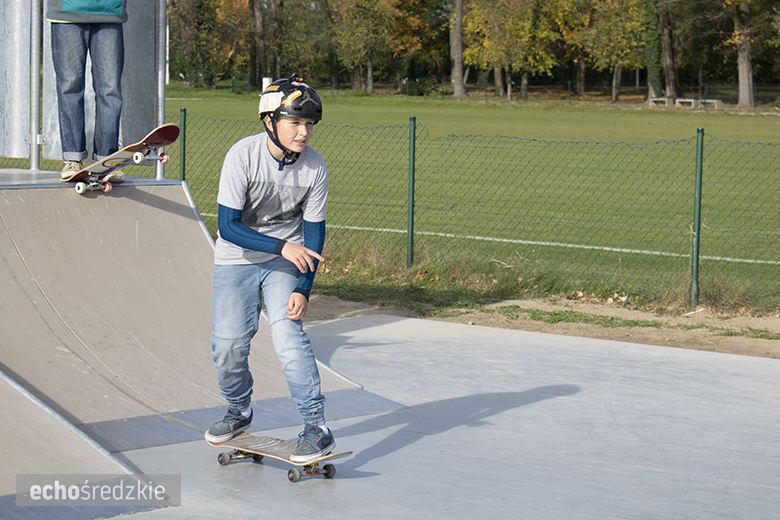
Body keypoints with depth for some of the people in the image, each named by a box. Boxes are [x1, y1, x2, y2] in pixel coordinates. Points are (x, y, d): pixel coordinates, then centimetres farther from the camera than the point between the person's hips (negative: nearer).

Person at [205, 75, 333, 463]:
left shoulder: (314, 167, -15)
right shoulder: (243, 156, -23)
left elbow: (313, 231, -7)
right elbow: (228, 226, -23)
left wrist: (303, 289, -17)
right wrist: (282, 246, -33)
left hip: (286, 260, 0)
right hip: (236, 258, 0)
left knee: (287, 333, -19)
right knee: (227, 343, -4)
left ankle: (317, 427, -15)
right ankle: (239, 410, 25)